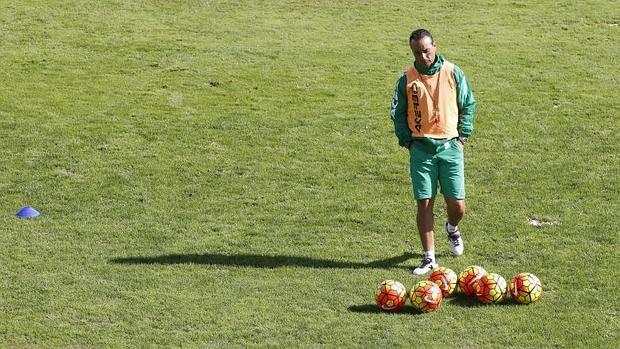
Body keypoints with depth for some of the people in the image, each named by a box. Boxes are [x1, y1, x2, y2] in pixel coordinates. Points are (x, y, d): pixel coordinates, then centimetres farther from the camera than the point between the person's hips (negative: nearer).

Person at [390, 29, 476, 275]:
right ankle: (429, 258, 7)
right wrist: (406, 140, 2)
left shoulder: (453, 73, 1)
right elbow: (398, 112, 10)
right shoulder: (407, 79, 1)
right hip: (421, 148, 0)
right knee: (424, 203, -3)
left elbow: (468, 105, 9)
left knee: (457, 205, -2)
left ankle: (452, 228, 35)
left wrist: (463, 136, 3)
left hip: (450, 146, 0)